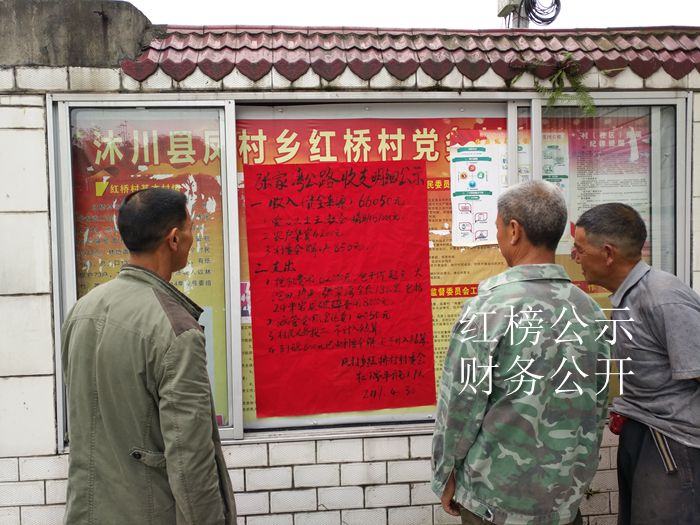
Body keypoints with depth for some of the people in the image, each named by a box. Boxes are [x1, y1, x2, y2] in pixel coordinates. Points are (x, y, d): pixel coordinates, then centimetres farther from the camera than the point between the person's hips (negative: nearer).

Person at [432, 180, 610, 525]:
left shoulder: (490, 305, -20)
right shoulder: (589, 310, -3)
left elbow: (461, 402, -17)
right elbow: (599, 406, 6)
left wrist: (445, 475, -2)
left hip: (497, 496, -5)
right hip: (567, 492, 5)